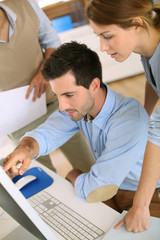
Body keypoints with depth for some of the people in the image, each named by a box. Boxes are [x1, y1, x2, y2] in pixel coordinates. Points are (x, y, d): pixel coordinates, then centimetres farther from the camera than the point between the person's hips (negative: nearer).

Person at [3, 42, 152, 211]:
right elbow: (43, 135, -3)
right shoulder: (79, 104, -9)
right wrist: (25, 149, -27)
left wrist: (74, 176, -12)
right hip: (109, 187, 6)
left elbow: (94, 190, -35)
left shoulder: (129, 122, -34)